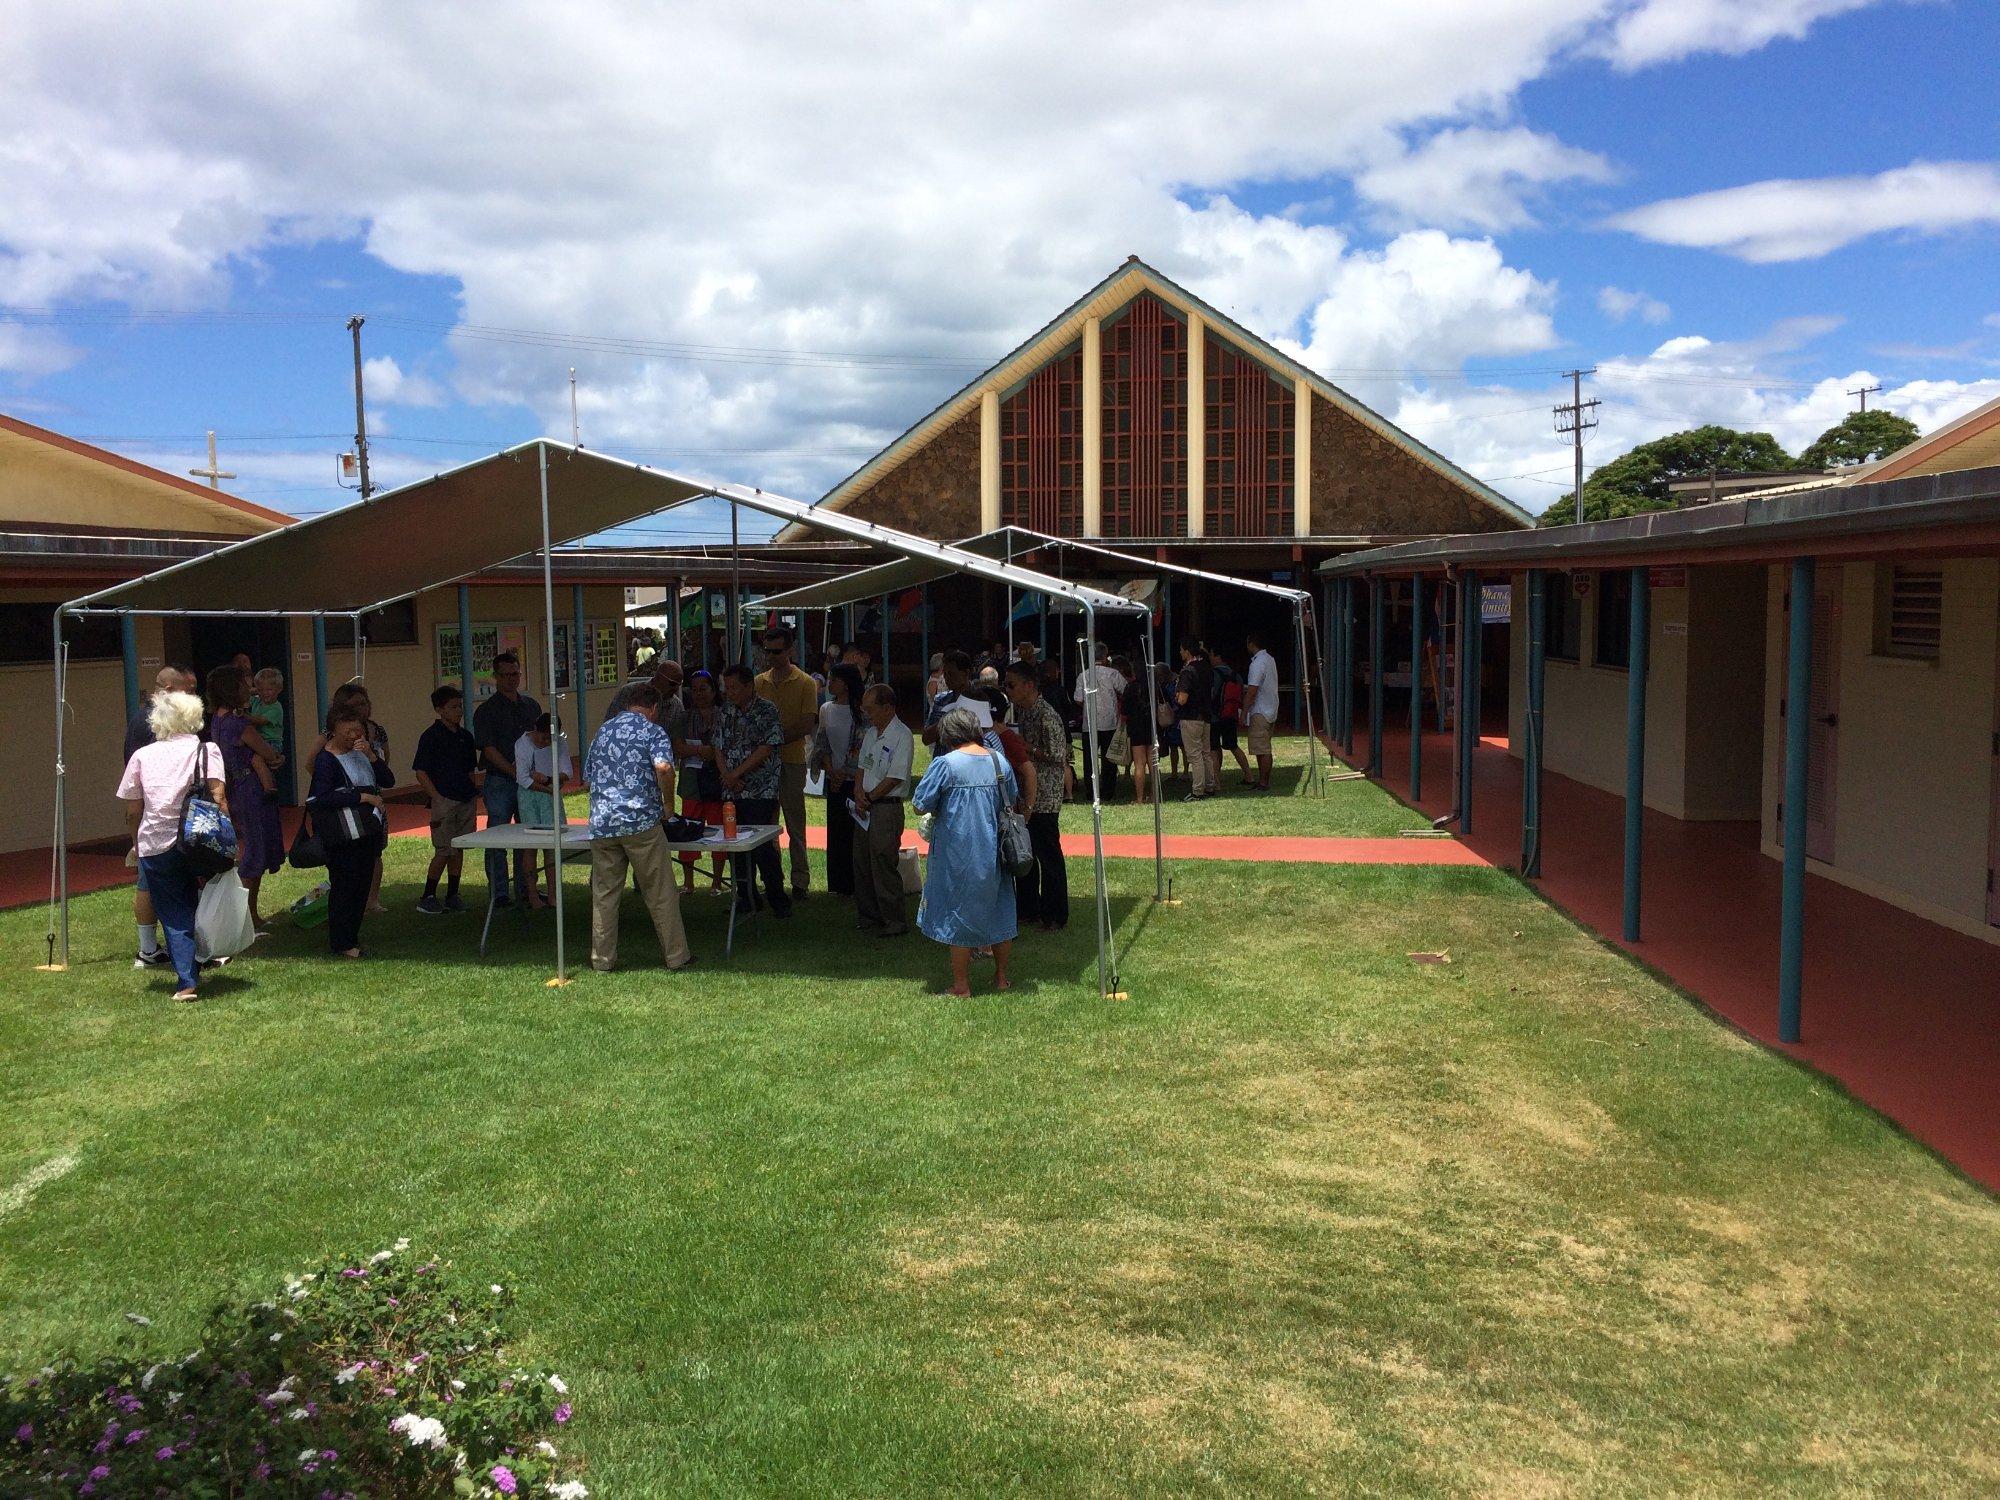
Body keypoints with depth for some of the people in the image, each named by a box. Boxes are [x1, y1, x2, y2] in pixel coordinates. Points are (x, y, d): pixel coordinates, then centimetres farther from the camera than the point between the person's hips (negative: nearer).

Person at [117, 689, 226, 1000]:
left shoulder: (142, 755, 8)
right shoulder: (206, 750, 2)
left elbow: (132, 812, 8)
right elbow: (218, 796, -10)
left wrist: (137, 845, 21)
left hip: (155, 846, 1)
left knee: (174, 916, 6)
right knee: (197, 908, 19)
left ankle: (188, 982, -3)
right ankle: (196, 967, 26)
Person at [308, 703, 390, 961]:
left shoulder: (359, 751, 10)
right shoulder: (325, 758, -11)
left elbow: (386, 780, 4)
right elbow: (323, 797, -22)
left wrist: (371, 756, -11)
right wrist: (362, 797, -20)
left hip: (368, 830, 7)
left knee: (362, 884, 11)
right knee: (343, 886, -4)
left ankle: (352, 936, 22)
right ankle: (340, 944, 4)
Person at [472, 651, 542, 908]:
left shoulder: (531, 706, 12)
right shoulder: (486, 711, -4)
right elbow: (489, 749, -11)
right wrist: (515, 772, -18)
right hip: (500, 783, -5)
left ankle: (525, 888, 21)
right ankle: (498, 893, 5)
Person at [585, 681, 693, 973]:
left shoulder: (603, 731, 17)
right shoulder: (652, 730, -1)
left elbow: (588, 774, 22)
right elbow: (663, 767, -19)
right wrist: (668, 802, -6)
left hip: (601, 823, 5)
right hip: (641, 820, -5)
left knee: (604, 893, 11)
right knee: (660, 893, 4)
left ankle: (602, 960, 14)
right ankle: (676, 956, 9)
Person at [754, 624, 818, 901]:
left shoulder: (805, 683, -2)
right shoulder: (759, 682, 10)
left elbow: (807, 724, -9)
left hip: (792, 760, -4)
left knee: (795, 825, 1)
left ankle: (801, 881, 8)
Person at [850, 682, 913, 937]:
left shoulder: (901, 736, -12)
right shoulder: (871, 734, 15)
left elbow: (895, 778, -16)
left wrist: (868, 798, -9)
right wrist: (859, 793, -2)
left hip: (887, 807, -8)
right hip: (865, 809, 8)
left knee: (884, 866, -6)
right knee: (861, 864, 13)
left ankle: (894, 921, 3)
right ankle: (868, 915, 24)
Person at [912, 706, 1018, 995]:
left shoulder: (945, 764, -15)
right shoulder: (1000, 763, 0)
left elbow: (920, 806, -10)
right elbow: (1011, 803, 13)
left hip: (957, 855, -4)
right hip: (993, 853, 5)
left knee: (958, 917, 7)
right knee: (999, 913, 17)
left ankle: (961, 985, 13)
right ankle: (1002, 977, 28)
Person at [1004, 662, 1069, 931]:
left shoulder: (1046, 715, -17)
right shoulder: (1018, 710, 9)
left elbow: (1057, 755, -19)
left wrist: (1024, 748, -18)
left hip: (1043, 796, -9)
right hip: (1022, 794, 9)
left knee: (1048, 854, 0)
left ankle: (1055, 916, 9)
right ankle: (1028, 908, 27)